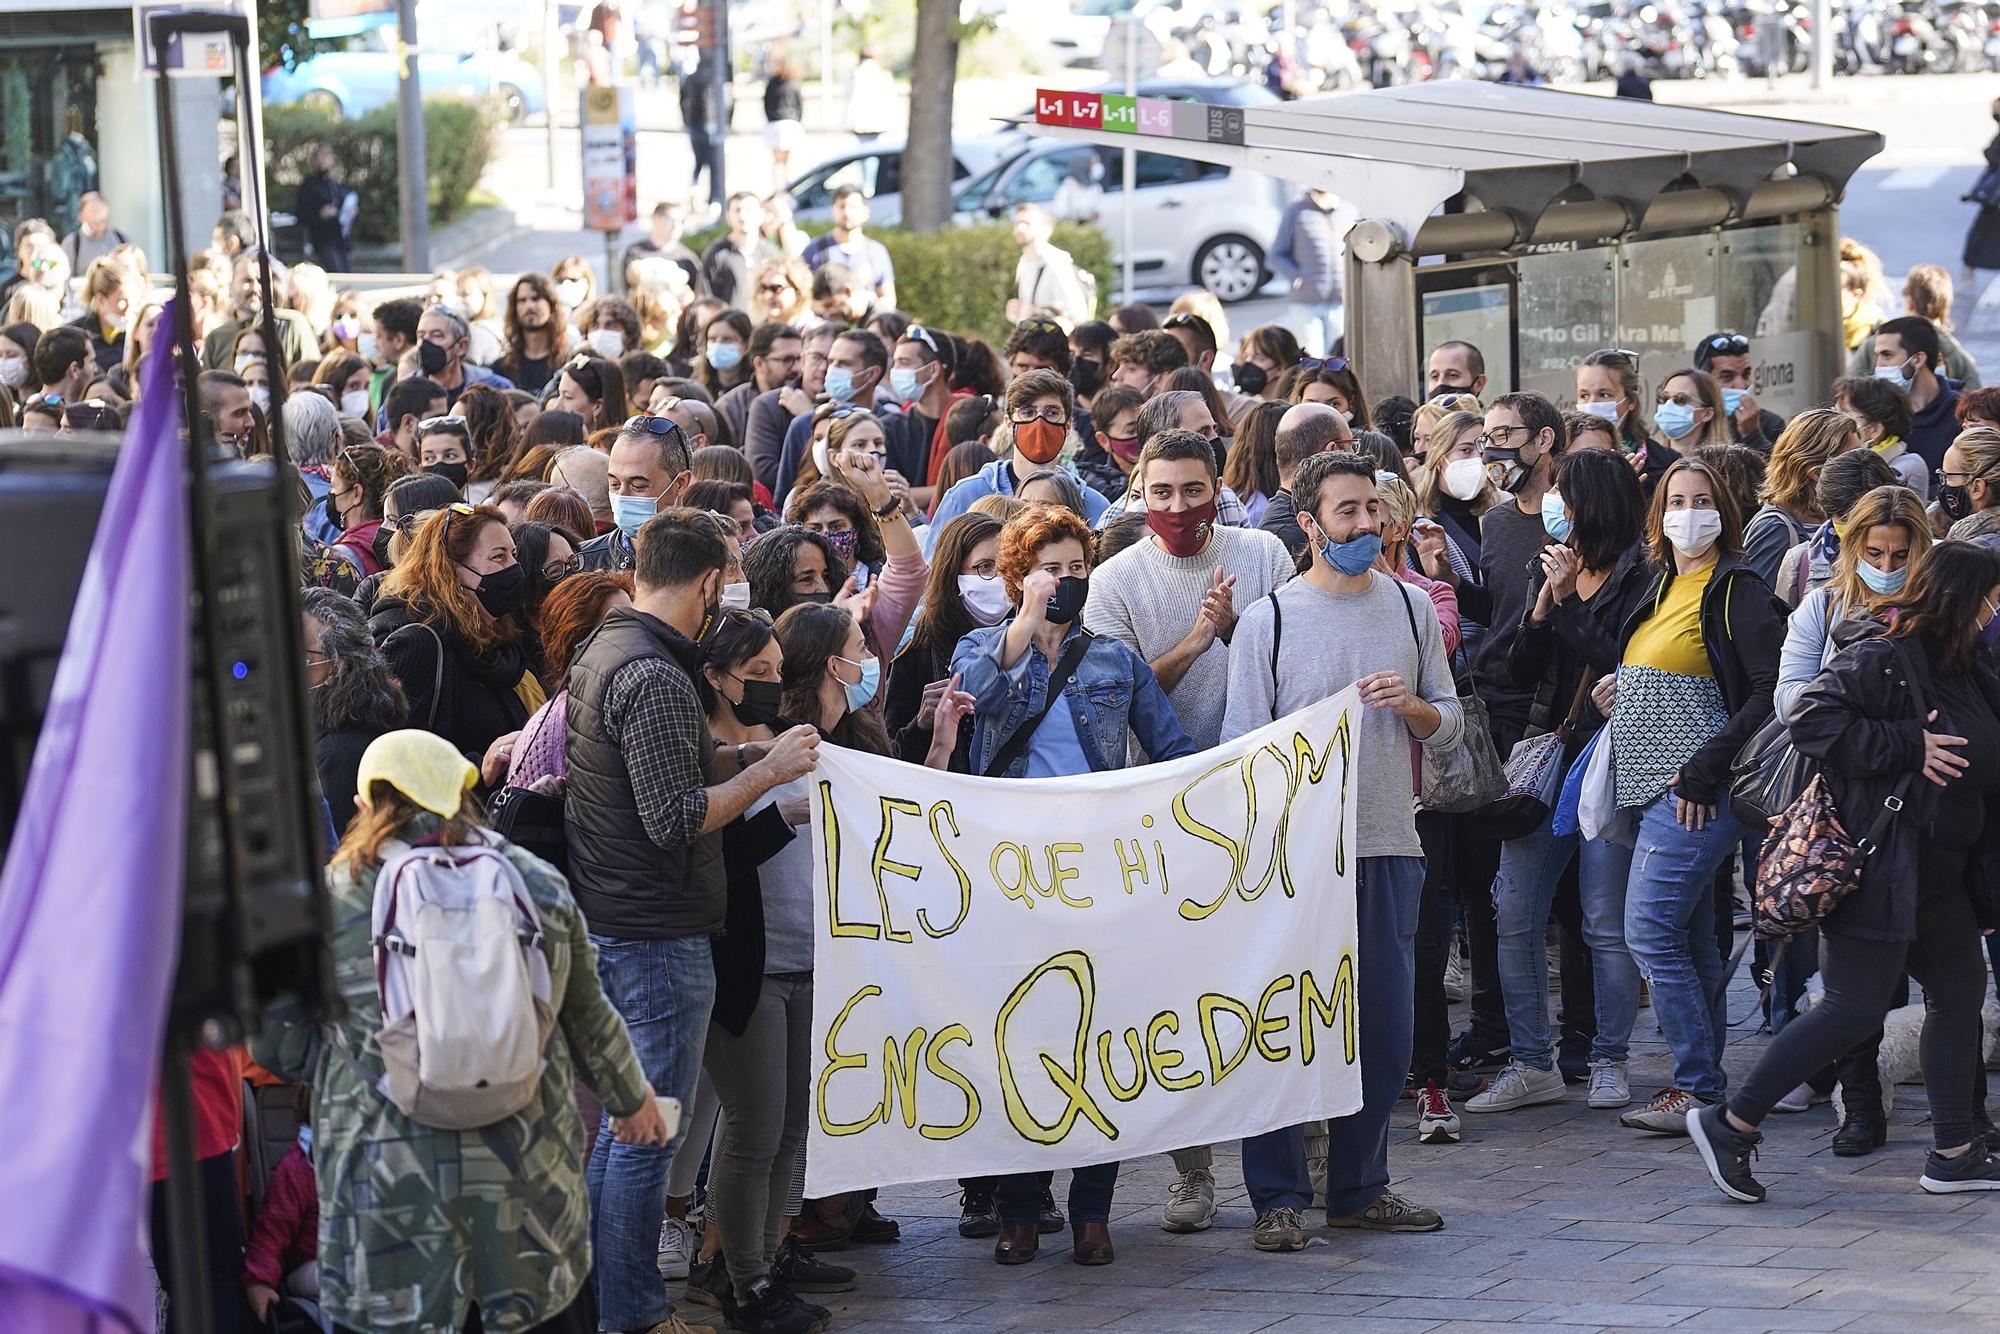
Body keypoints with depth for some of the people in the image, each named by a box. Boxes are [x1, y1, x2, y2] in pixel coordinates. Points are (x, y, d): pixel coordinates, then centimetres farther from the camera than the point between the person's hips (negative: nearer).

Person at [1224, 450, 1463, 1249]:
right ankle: (1278, 1197, 4)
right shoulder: (1268, 618, -1)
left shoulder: (1412, 608, 10)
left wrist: (1411, 707, -10)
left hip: (1388, 850, 4)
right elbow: (1244, 742, -2)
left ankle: (1359, 1189, 20)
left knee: (1384, 1030, 7)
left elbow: (1449, 725, 12)